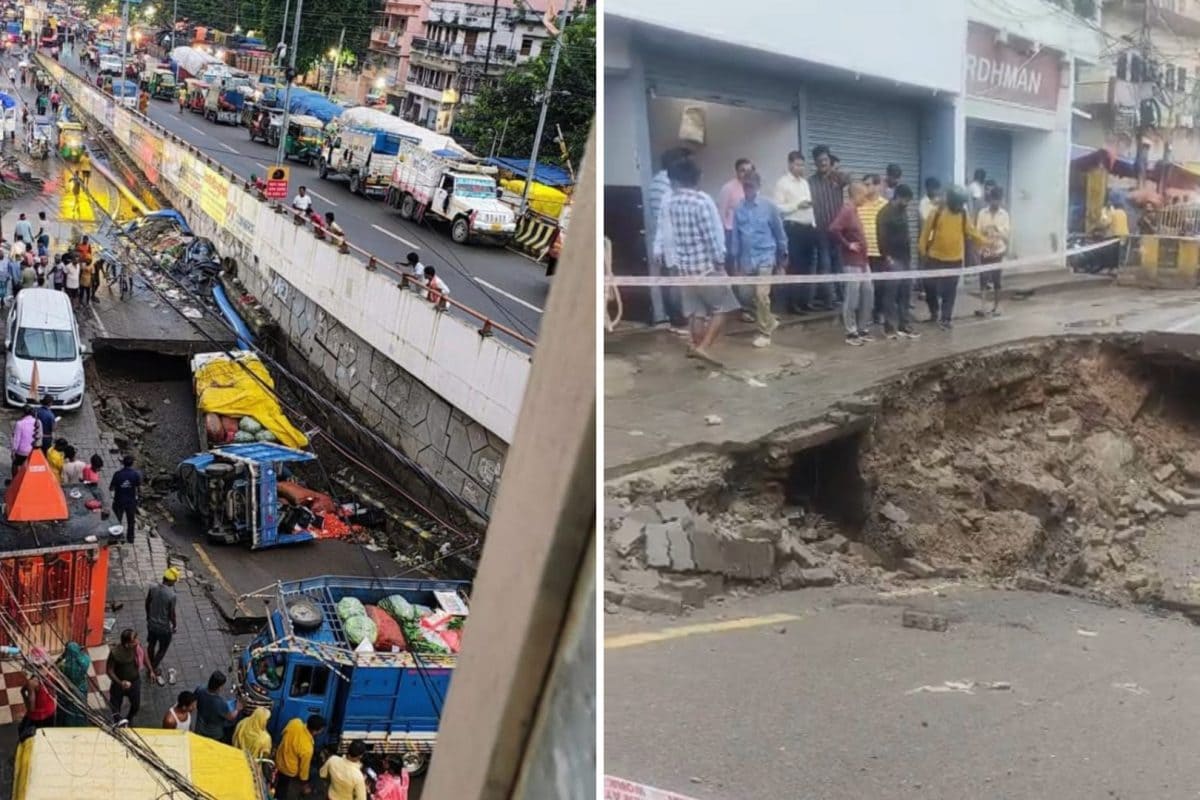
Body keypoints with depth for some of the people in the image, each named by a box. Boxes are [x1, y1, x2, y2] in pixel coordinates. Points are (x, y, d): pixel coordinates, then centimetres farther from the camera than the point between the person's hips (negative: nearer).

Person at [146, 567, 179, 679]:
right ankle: (153, 669, 22)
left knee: (151, 645, 27)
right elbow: (172, 613, -20)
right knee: (162, 649, 17)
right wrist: (174, 625, -1)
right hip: (164, 627, -6)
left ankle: (151, 667, 44)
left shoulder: (153, 588, -13)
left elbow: (147, 603, 3)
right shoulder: (171, 595, -29)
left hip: (151, 624, 6)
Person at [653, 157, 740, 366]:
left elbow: (663, 235, 5)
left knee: (695, 310, 15)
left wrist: (670, 261, 15)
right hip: (706, 264, -6)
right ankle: (704, 347, -9)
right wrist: (720, 262, -8)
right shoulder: (702, 200, -13)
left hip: (682, 266, 6)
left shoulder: (668, 203, 2)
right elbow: (711, 235, -15)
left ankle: (696, 346, 20)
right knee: (721, 308, 2)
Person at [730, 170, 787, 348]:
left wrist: (783, 254, 9)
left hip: (765, 257, -4)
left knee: (761, 295, -12)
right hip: (747, 259, 4)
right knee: (756, 296, 13)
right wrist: (736, 260, 6)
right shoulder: (739, 209, -1)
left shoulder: (768, 206, -7)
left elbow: (779, 230, 2)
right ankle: (770, 321, 35)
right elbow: (736, 235, 4)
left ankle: (765, 333, -1)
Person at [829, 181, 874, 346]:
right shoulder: (847, 210, -15)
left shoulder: (854, 210, 15)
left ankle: (863, 329, 20)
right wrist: (847, 245, -18)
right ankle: (851, 333, 4)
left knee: (868, 294, 12)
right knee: (852, 298, -3)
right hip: (852, 262, -10)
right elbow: (833, 229, -28)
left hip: (862, 261, 10)